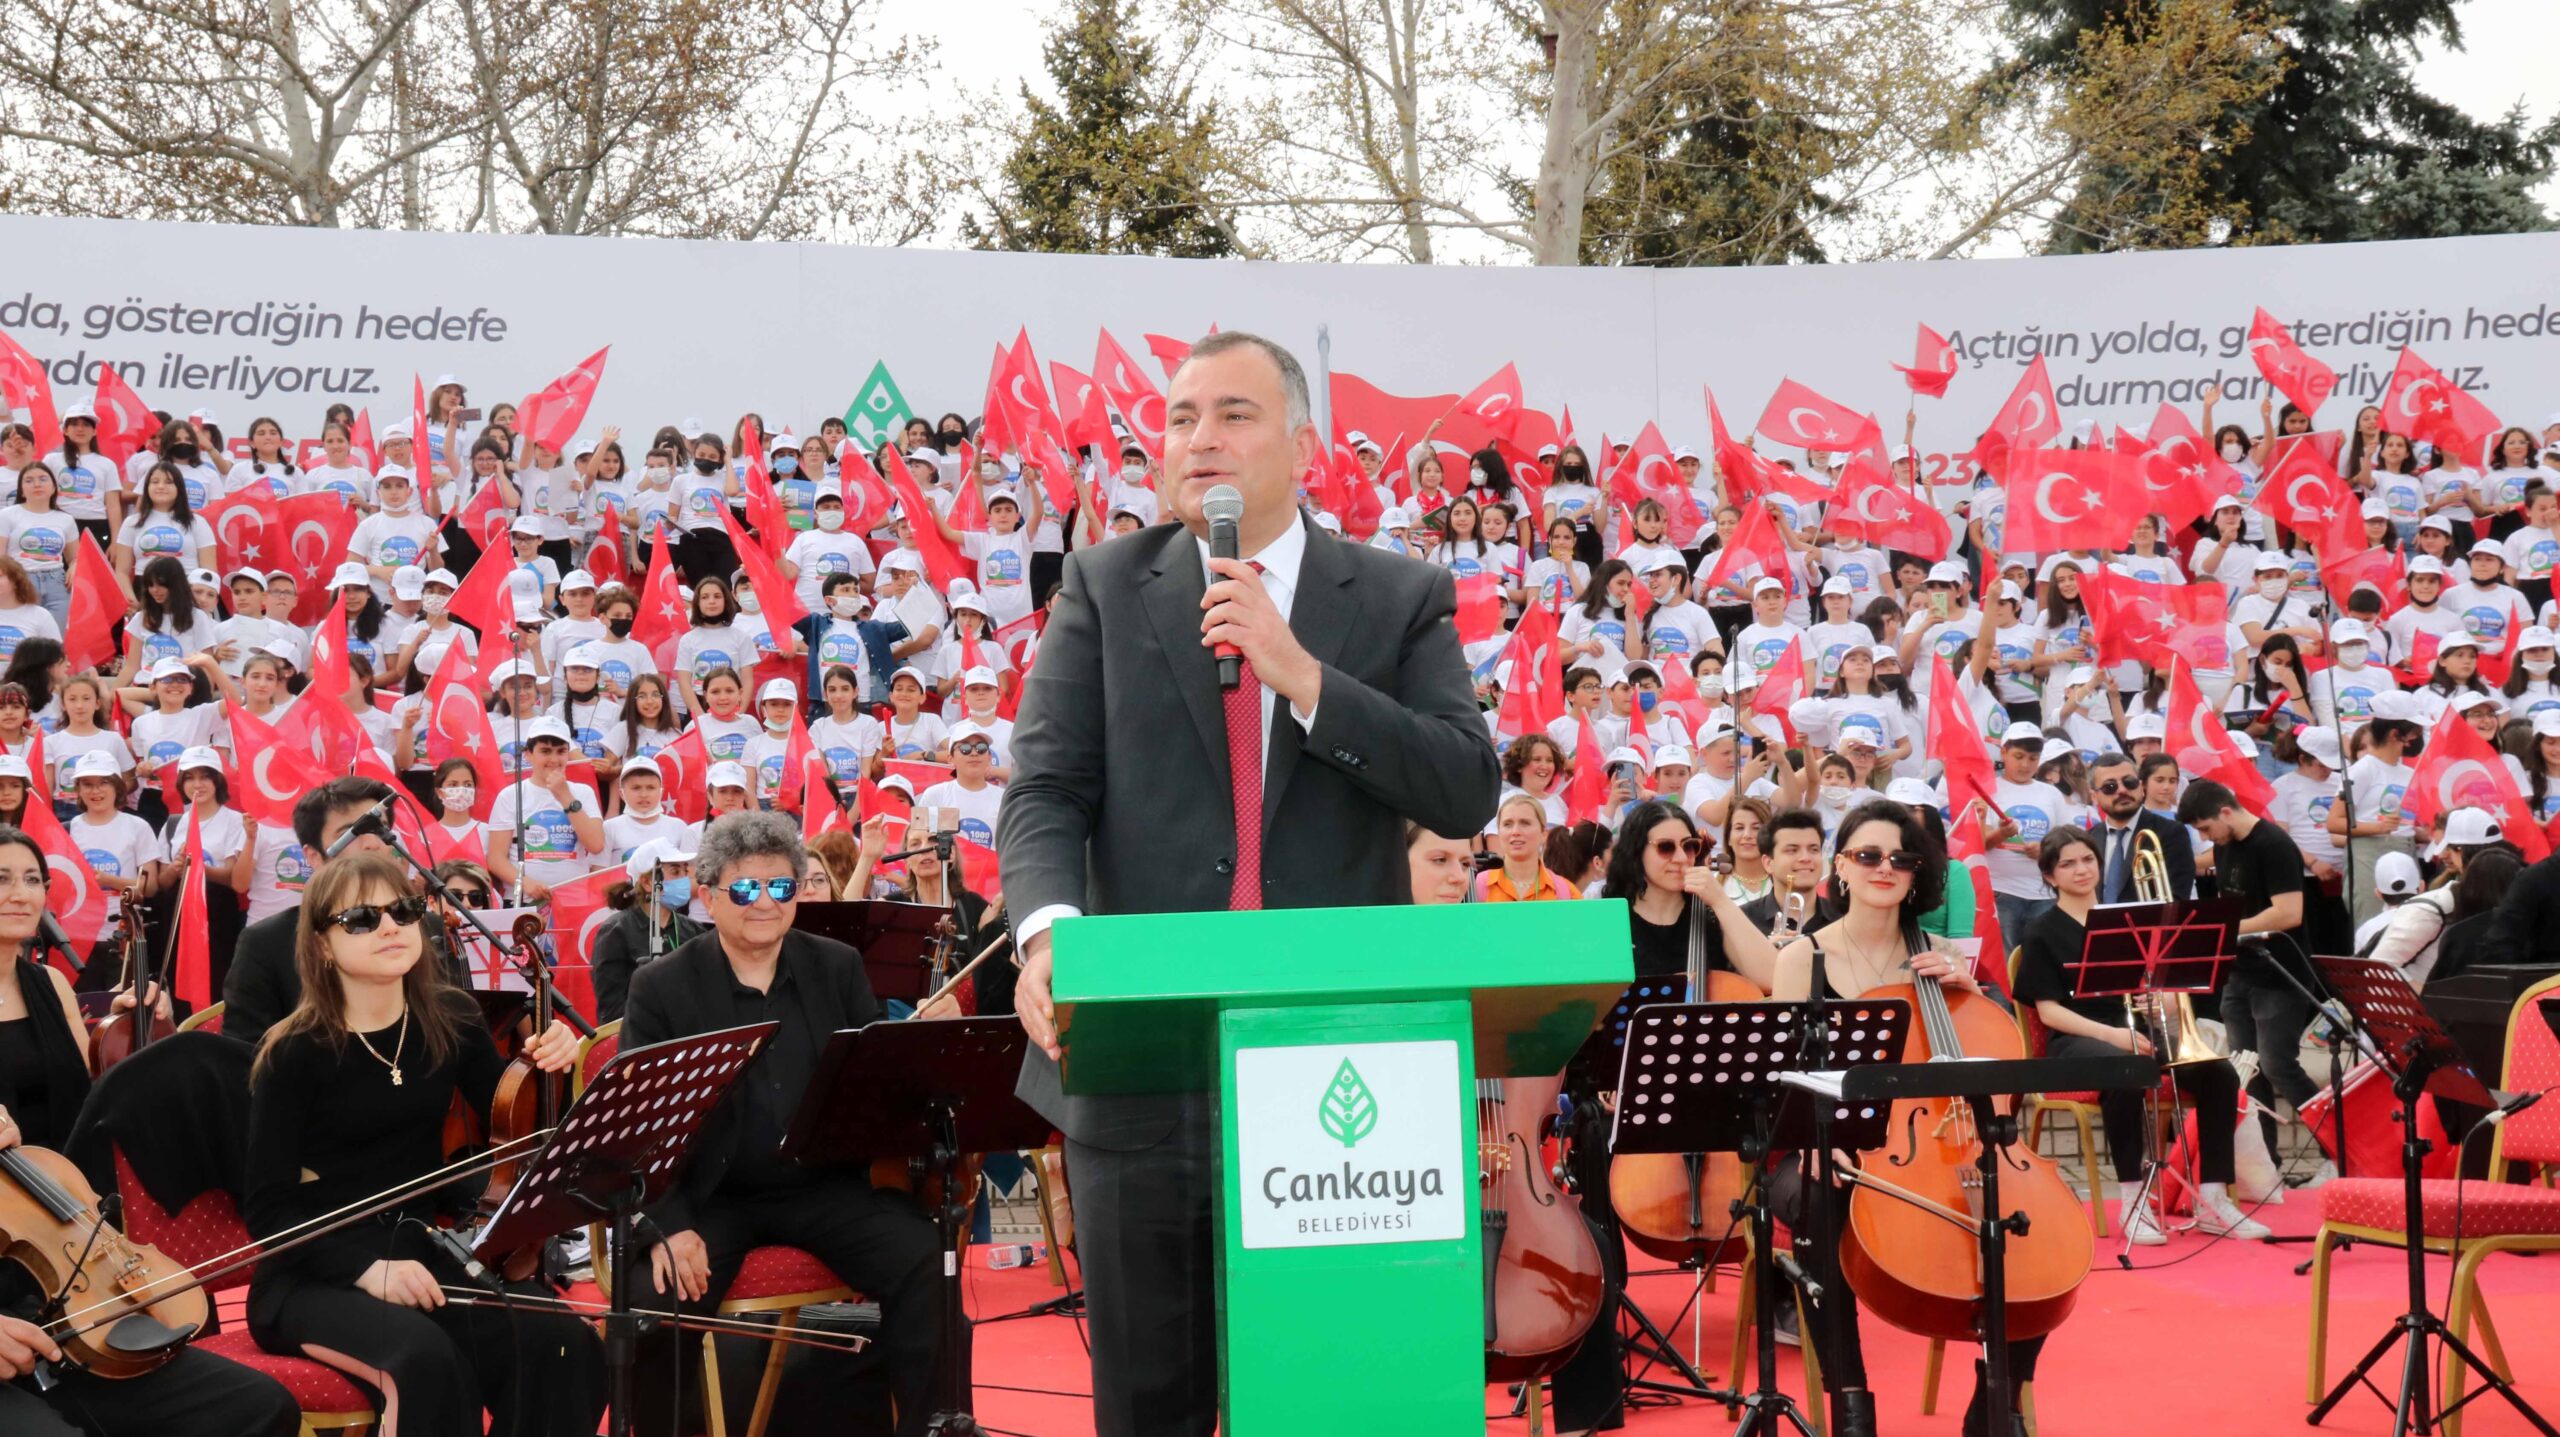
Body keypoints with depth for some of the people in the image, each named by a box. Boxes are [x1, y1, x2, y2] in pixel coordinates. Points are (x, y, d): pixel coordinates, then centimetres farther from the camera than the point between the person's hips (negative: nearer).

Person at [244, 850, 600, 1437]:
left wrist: (546, 1073, -8)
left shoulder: (452, 1020, 2)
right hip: (319, 1273, -4)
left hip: (425, 1251, 4)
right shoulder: (296, 1053, -10)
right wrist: (367, 1269, -24)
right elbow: (269, 1207, -11)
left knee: (561, 1341, -25)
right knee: (428, 1357, -36)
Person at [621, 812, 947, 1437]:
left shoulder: (839, 969, 9)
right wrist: (669, 1226, -21)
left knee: (925, 1266, -23)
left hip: (826, 1184, 2)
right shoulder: (661, 987, -1)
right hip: (710, 1194, -2)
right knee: (657, 1304, -28)